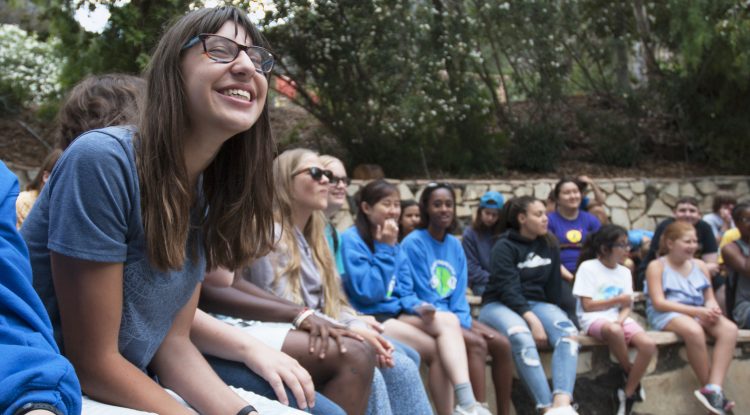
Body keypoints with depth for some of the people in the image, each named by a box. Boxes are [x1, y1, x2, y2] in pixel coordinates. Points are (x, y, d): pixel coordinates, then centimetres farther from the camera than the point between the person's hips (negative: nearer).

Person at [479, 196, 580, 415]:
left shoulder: (550, 246, 11)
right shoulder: (504, 247, -7)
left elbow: (553, 286, 16)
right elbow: (508, 290, -18)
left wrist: (551, 315, 11)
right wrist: (532, 320, -27)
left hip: (536, 303, 5)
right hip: (500, 305, -5)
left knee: (568, 332, -29)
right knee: (522, 337, -39)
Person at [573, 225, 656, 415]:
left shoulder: (625, 272, 14)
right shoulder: (588, 267, -4)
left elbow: (626, 307, 9)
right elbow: (587, 305, -8)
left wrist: (620, 319, -14)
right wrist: (617, 300, -8)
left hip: (619, 319, 6)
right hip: (594, 319, -5)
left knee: (649, 345, -23)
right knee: (614, 331, -41)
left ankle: (627, 394, -10)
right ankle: (629, 374, -12)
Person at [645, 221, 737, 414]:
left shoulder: (700, 265, 14)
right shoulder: (657, 266, -2)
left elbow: (710, 298, 14)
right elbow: (659, 303, -12)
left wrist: (713, 309, -13)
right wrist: (696, 311, -20)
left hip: (699, 313, 6)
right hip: (667, 314, -6)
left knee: (729, 329, -25)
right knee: (694, 331, -38)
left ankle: (713, 389, -33)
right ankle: (713, 390, -21)